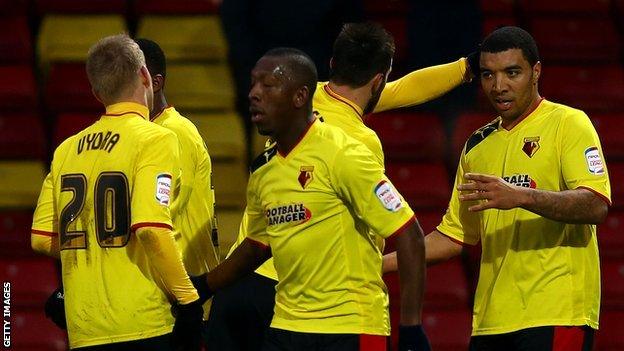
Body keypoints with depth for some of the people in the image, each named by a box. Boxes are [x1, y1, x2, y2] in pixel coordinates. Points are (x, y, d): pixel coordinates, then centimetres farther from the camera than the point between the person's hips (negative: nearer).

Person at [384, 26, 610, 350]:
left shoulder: (568, 123, -1)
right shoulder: (478, 145, 19)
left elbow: (596, 206, -16)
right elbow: (454, 236, 23)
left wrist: (520, 196, -30)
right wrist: (379, 264, 13)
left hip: (556, 316, -6)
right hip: (491, 320, 6)